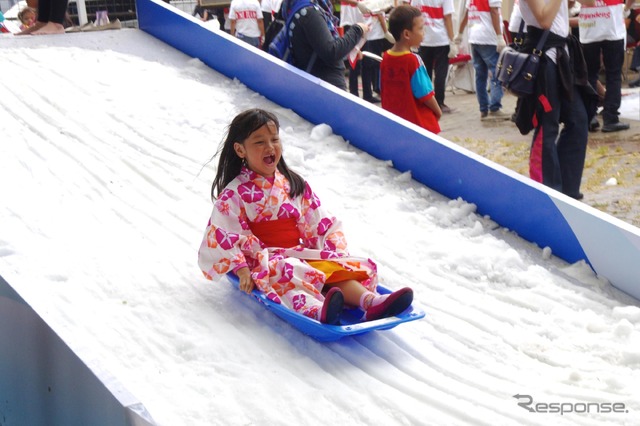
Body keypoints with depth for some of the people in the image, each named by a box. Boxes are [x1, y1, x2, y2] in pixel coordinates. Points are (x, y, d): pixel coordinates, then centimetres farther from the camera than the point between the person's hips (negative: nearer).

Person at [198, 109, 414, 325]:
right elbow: (223, 238, -7)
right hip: (263, 263, -6)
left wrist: (336, 254, 1)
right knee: (286, 274, -37)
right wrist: (241, 270, -19)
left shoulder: (294, 185, 15)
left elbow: (322, 226, 14)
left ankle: (370, 301, -47)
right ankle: (316, 311, -66)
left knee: (336, 269, -20)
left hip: (300, 255, 6)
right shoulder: (235, 194, -1)